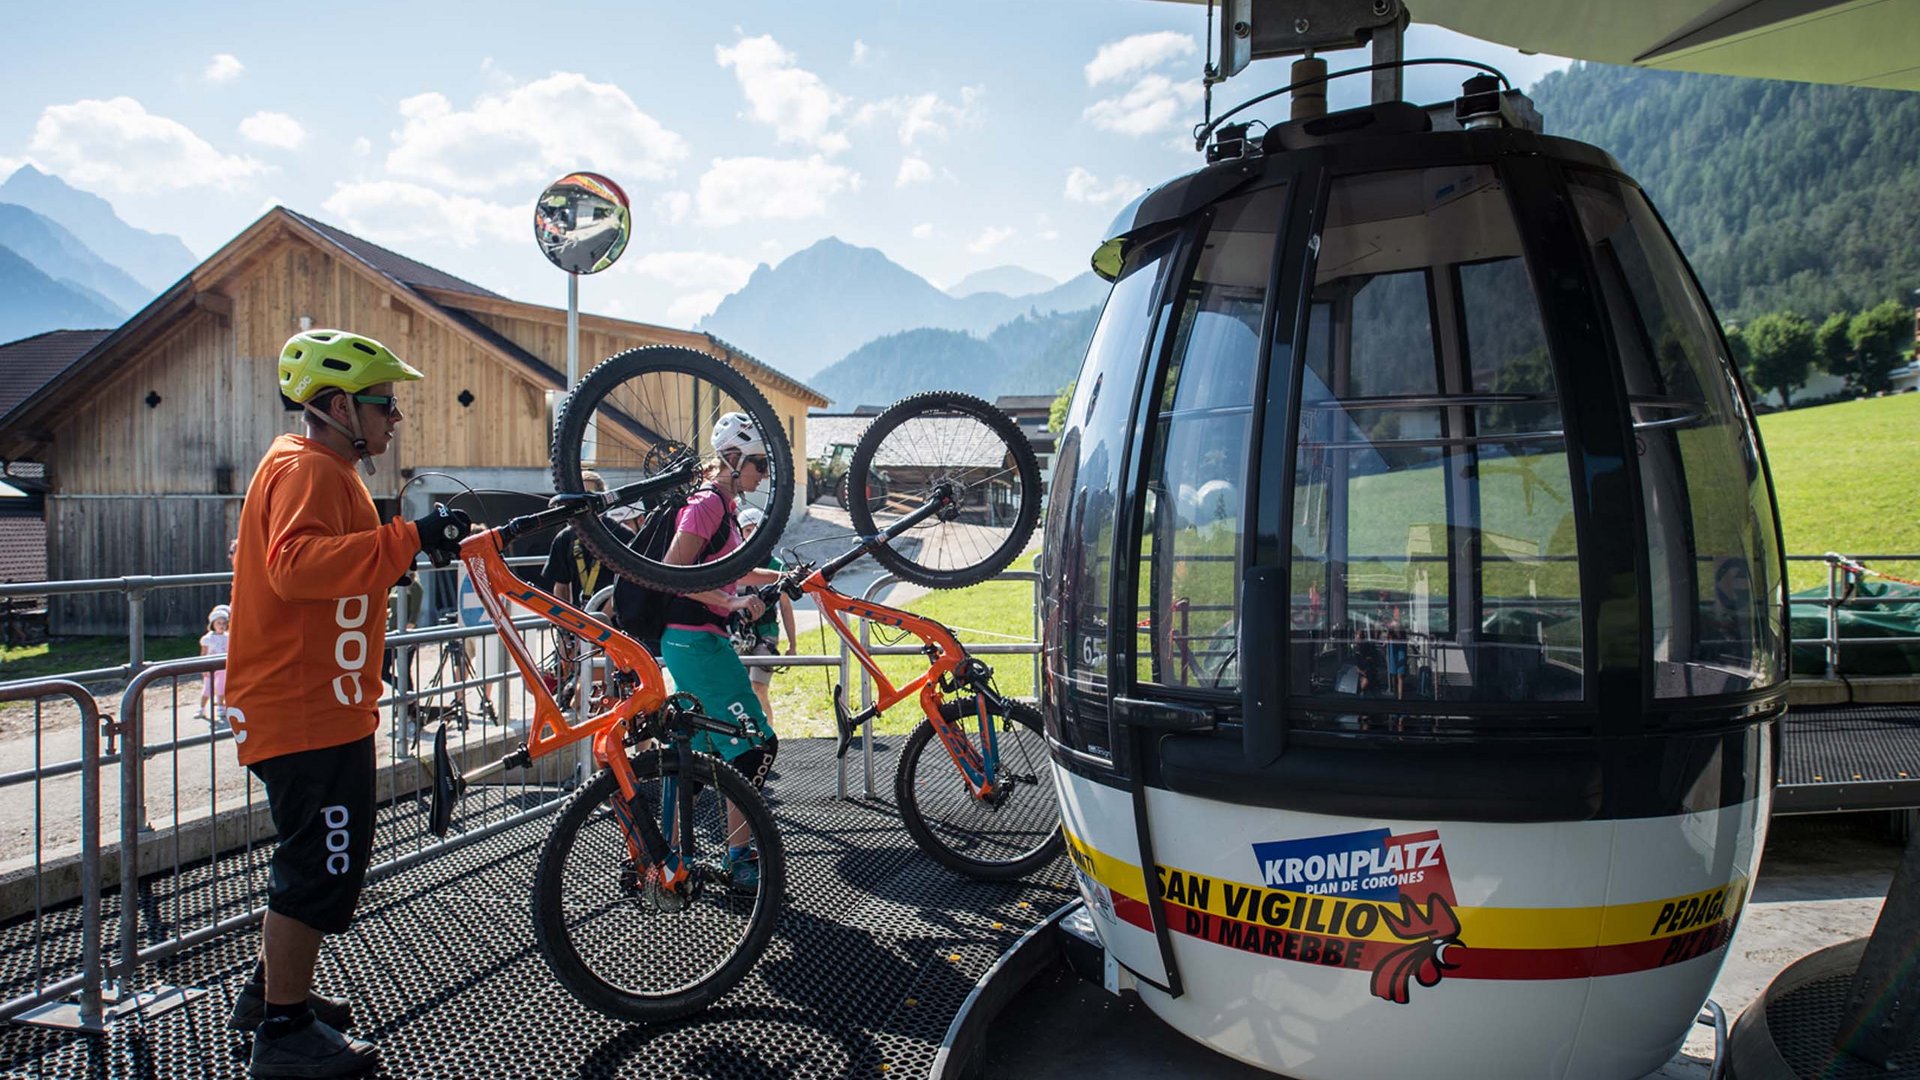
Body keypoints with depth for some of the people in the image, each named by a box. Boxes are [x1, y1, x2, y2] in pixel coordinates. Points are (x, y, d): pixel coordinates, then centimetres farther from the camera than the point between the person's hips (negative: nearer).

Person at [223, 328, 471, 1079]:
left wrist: (408, 553, 15)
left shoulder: (324, 471, 20)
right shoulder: (306, 468, -15)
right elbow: (296, 563, -33)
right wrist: (408, 537, -35)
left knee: (313, 856, 22)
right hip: (307, 710, -11)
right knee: (322, 864, -3)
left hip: (317, 705, 11)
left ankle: (269, 990, 37)